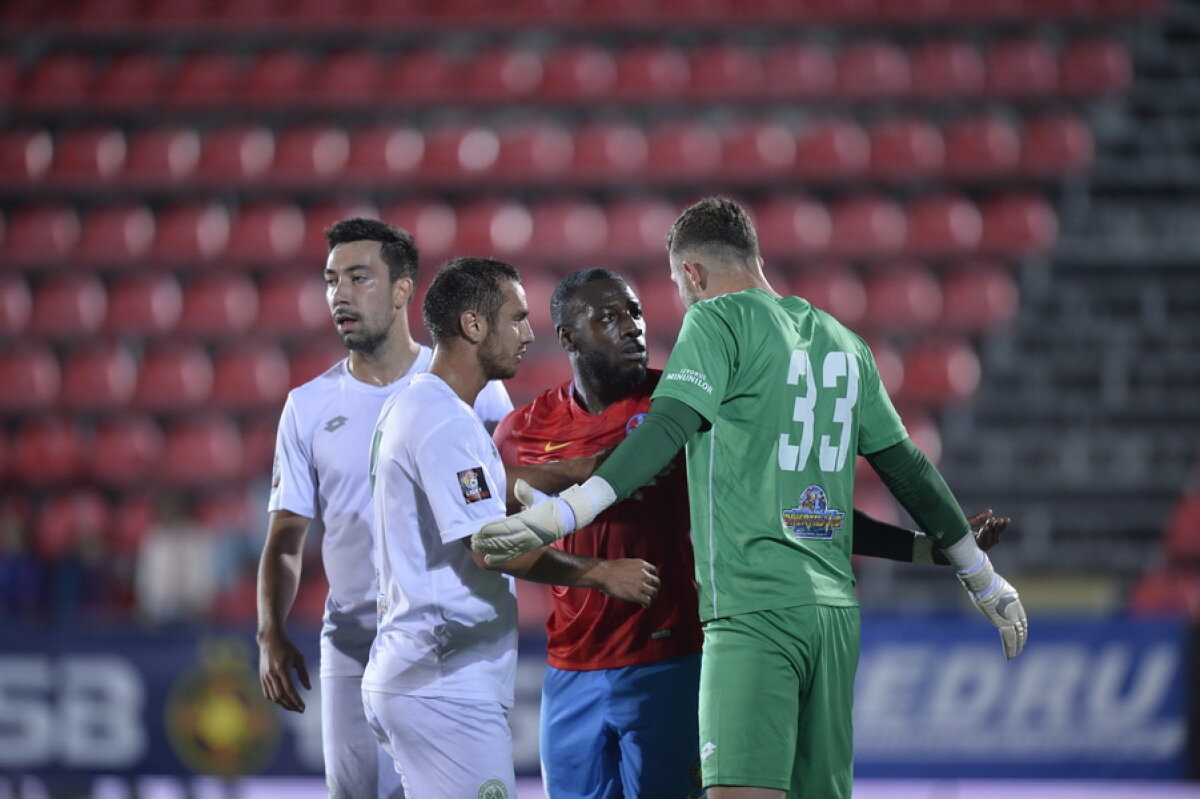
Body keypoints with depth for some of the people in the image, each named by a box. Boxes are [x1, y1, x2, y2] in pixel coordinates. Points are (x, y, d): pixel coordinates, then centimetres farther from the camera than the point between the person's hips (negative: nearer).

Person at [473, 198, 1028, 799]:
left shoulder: (718, 321, -1)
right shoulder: (844, 343, 18)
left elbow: (664, 433, -16)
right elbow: (907, 469, 23)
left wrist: (557, 515, -25)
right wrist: (983, 578, 32)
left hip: (753, 613, -7)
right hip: (836, 610, 7)